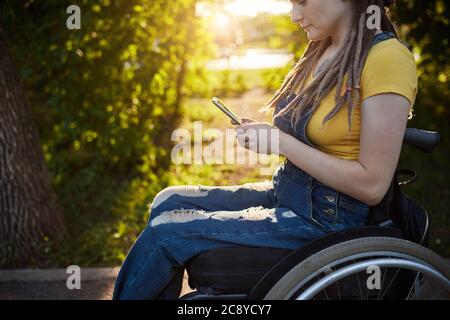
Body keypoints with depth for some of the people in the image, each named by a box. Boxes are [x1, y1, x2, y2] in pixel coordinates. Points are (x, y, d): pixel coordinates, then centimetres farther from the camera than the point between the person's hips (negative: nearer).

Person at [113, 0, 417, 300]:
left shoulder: (387, 57, -20)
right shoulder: (322, 50, 6)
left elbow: (372, 185, -22)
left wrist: (281, 142, -19)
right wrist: (262, 133, -3)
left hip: (325, 219, -9)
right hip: (285, 192, 9)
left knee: (166, 232, -10)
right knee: (169, 201, 4)